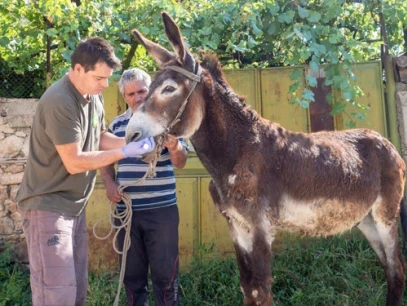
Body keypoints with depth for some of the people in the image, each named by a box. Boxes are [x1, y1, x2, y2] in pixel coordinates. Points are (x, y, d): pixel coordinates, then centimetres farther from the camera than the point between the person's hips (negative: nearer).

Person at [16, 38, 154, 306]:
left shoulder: (94, 96, 4)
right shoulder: (59, 102, -23)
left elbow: (100, 138, 14)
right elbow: (74, 163, -22)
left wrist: (131, 142, -3)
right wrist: (125, 152, -19)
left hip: (75, 205, 9)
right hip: (48, 205, -8)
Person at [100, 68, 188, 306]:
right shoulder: (117, 124, 8)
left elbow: (180, 163, -10)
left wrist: (175, 149, -33)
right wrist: (109, 183, 0)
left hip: (161, 209, -3)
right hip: (125, 210, 4)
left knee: (165, 273, 5)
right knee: (132, 273, 15)